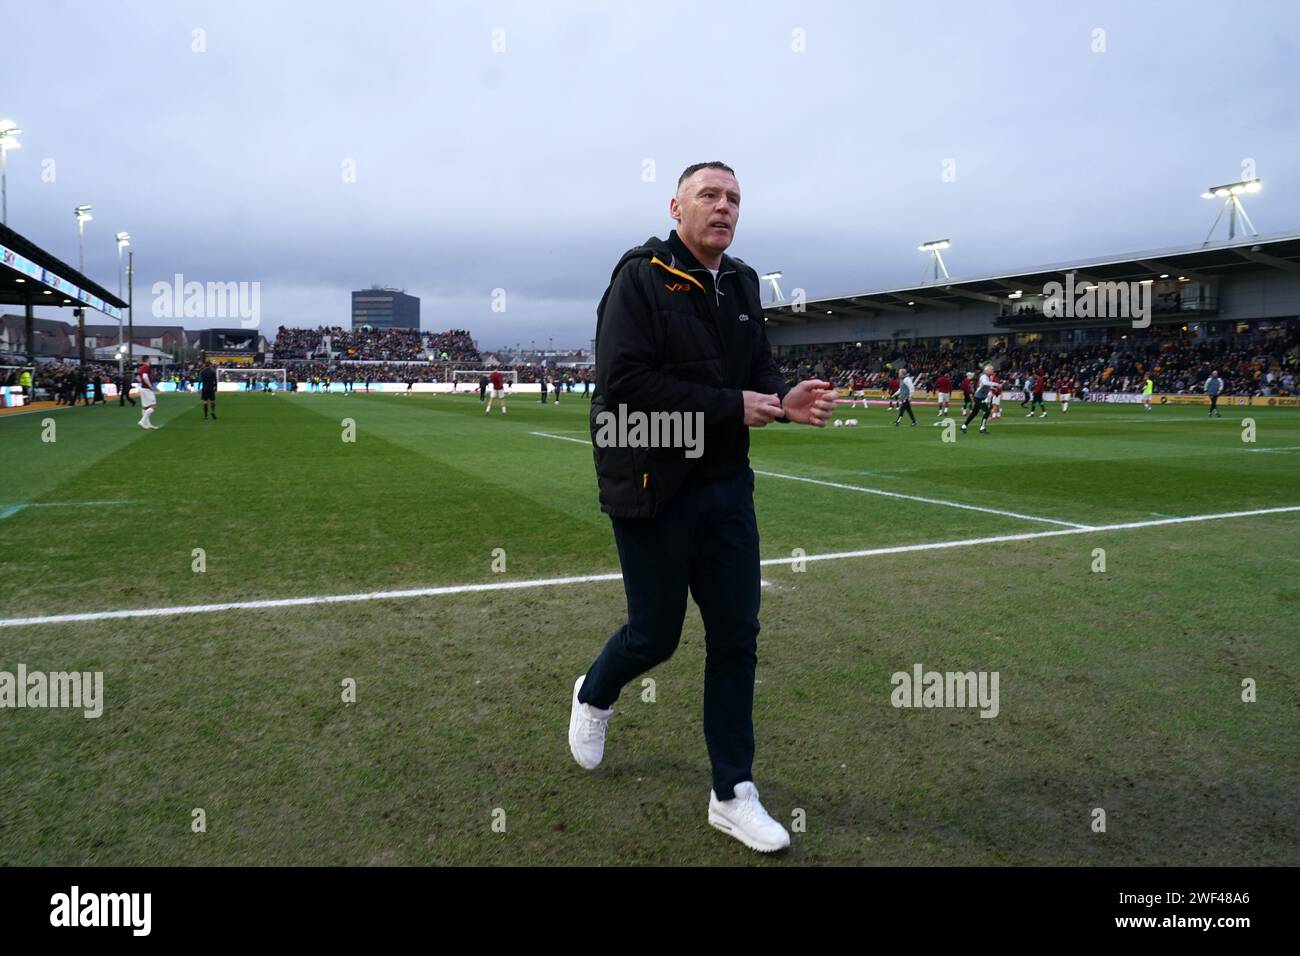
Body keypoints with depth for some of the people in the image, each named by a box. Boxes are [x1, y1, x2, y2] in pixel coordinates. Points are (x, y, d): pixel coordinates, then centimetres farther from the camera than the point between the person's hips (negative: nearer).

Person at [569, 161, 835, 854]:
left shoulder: (741, 286, 10)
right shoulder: (641, 278, -11)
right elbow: (622, 384, -21)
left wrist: (784, 400, -9)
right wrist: (731, 406, -22)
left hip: (726, 487, 6)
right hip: (652, 490, -6)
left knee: (736, 638, 7)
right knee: (655, 635, 6)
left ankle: (732, 795, 21)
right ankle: (593, 696, 42)